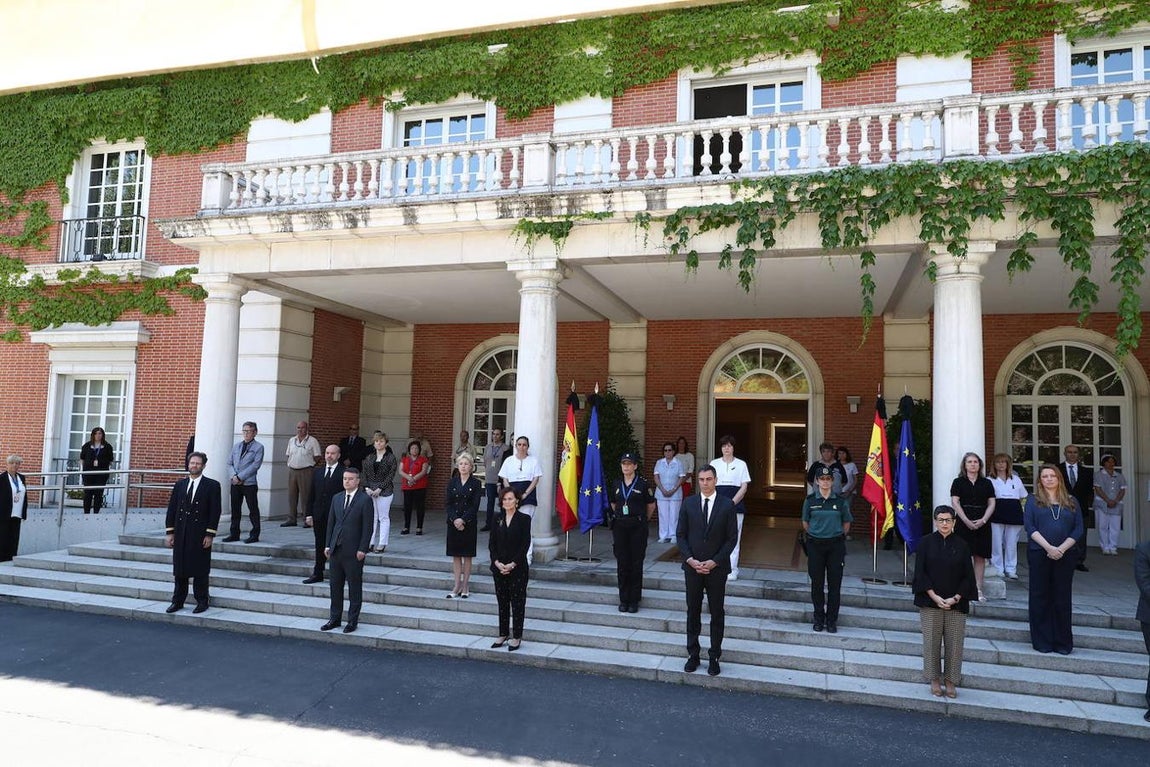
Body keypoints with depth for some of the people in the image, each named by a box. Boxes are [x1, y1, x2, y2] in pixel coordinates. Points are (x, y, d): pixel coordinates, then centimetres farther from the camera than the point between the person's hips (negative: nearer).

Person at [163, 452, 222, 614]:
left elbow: (215, 511, -5)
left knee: (200, 569, 2)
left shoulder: (212, 486, -2)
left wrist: (210, 535, -10)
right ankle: (178, 601, 20)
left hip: (200, 535, -4)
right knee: (179, 568, 9)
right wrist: (170, 532, 2)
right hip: (181, 535, 4)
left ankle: (202, 601, 13)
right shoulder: (180, 485, 10)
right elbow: (172, 509, 9)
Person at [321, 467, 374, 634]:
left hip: (353, 552, -6)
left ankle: (353, 621, 13)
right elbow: (331, 523, 14)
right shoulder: (337, 498, 11)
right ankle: (335, 618, 24)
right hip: (336, 550, 6)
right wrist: (328, 545, 7)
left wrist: (362, 549, -13)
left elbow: (367, 527, -9)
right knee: (335, 586, 13)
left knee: (354, 587, 4)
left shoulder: (365, 500, -7)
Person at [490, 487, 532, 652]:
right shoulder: (497, 520, 6)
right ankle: (503, 634, 23)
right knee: (502, 602, 11)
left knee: (517, 602, 3)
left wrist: (512, 564, -15)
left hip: (518, 568, -4)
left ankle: (517, 637, 13)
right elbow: (491, 543, 4)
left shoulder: (524, 519, -5)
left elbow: (525, 544, -10)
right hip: (499, 567, 4)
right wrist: (497, 562, -10)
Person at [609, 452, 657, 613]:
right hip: (620, 526, 3)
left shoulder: (642, 484, -4)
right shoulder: (616, 485, 7)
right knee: (622, 564, 5)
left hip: (637, 527, -3)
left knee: (636, 564, 1)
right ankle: (624, 600, 15)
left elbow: (651, 505, 5)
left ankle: (634, 600, 11)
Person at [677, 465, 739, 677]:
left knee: (717, 613, 7)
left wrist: (714, 562, -12)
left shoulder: (727, 505, -4)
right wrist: (690, 560, -10)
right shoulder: (688, 503, 1)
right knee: (693, 612, 9)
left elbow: (732, 538, -4)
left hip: (717, 568, -1)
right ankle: (693, 654, 21)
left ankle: (714, 657, 19)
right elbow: (680, 535, 3)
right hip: (692, 567, 1)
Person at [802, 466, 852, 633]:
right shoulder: (810, 500, -1)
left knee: (834, 584, 3)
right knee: (817, 583, 6)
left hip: (836, 545, 0)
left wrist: (839, 537, 11)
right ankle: (819, 619, 19)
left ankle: (831, 621, 14)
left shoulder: (840, 501, -1)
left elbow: (847, 522, 10)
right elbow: (805, 522, 11)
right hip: (815, 545, 0)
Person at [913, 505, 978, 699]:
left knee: (954, 643, 2)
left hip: (956, 603, 1)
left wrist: (955, 598, -8)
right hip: (930, 602, -1)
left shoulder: (961, 546, 3)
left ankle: (950, 681, 16)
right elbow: (920, 572, -3)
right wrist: (934, 597, -11)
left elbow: (968, 576, 3)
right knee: (932, 641, 3)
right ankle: (934, 680, 16)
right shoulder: (926, 543, -1)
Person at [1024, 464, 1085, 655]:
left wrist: (1061, 548, -10)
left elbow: (1079, 529, 3)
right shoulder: (1033, 501, 6)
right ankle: (1042, 641, 10)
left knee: (1062, 598, 6)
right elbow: (1029, 526, -4)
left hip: (1064, 555, 1)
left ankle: (1063, 642, 15)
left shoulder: (1071, 502, 10)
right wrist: (1048, 547, -15)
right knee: (1040, 597, 3)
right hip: (1039, 554, -1)